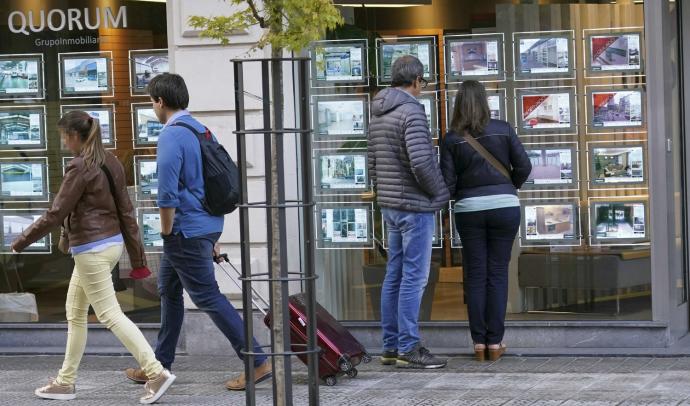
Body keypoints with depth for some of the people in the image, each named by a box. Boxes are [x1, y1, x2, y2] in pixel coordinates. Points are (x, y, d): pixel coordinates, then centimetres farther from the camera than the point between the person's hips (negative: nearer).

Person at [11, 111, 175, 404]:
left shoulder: (80, 168, -16)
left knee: (110, 315, -7)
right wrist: (137, 258, 14)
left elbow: (57, 213, -15)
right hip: (112, 243, 9)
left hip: (91, 250, -9)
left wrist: (21, 242, -4)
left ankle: (157, 373, -13)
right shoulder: (111, 163, 9)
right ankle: (65, 381, 22)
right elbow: (126, 210, 10)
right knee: (75, 313, 17)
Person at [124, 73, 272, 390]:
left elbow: (167, 194, -22)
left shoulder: (171, 136, -18)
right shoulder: (202, 130, 11)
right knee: (168, 291, 19)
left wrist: (167, 234, -10)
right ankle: (160, 364, 26)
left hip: (187, 232, -10)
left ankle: (258, 363, -4)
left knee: (208, 297, -4)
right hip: (207, 226, 10)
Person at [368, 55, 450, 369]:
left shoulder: (378, 116, 12)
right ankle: (408, 348, -4)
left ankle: (391, 346, 15)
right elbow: (421, 161, -24)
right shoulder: (411, 111, -16)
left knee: (395, 275, 12)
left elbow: (372, 164, 17)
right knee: (414, 277, -5)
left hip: (390, 205, 9)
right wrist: (437, 193, -10)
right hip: (414, 206, -9)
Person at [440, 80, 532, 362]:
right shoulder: (503, 130, -2)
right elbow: (523, 166, -2)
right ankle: (495, 342, 3)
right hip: (505, 207, 0)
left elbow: (447, 184, -6)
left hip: (469, 209, 0)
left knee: (474, 275, 8)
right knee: (498, 273, 5)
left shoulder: (451, 139, -4)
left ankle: (479, 342, 7)